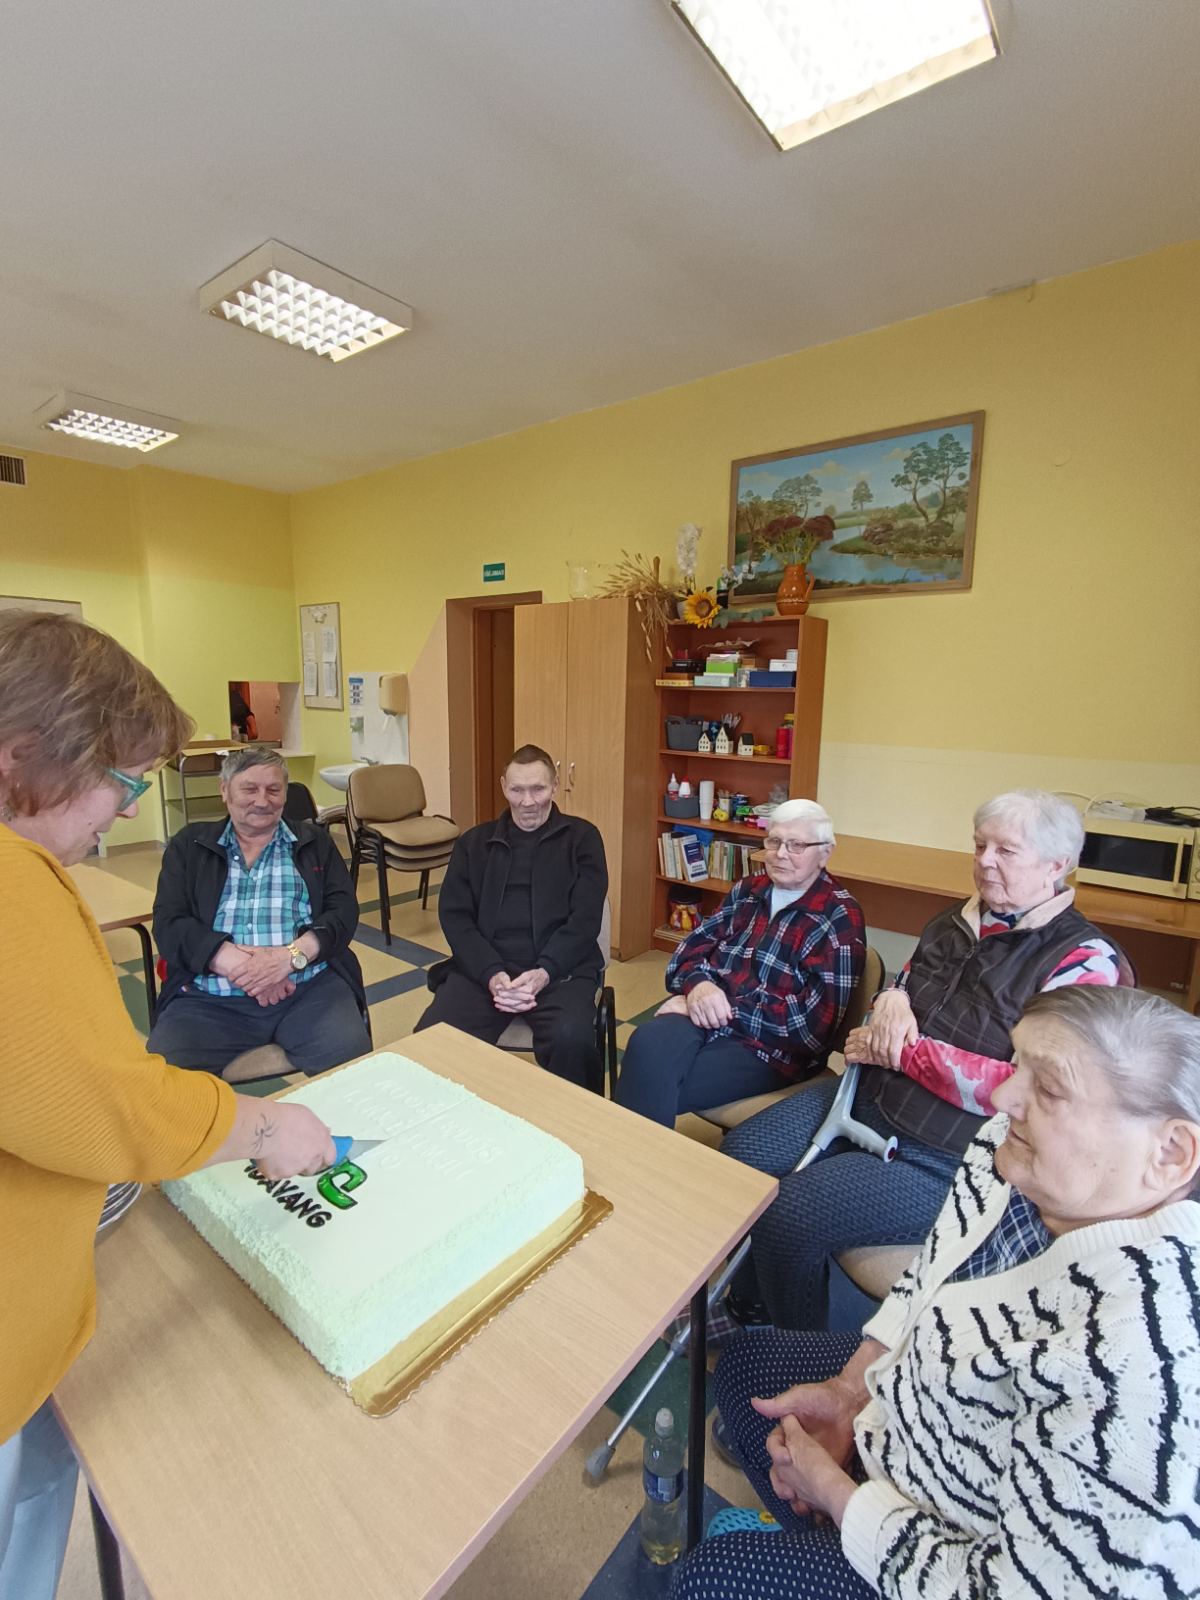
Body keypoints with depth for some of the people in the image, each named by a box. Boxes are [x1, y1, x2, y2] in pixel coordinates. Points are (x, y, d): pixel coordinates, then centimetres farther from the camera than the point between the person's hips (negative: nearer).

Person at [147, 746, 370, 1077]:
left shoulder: (315, 842, 14)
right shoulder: (189, 845, 15)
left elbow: (343, 912, 4)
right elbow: (169, 923, 3)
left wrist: (291, 956, -16)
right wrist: (234, 962, -15)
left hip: (310, 988, 0)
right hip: (209, 997, 1)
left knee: (352, 1060, -26)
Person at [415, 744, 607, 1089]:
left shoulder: (581, 838, 8)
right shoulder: (474, 842, 15)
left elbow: (586, 918, -1)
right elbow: (454, 916, 6)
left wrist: (544, 972, -16)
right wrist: (491, 973, -11)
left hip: (560, 969, -2)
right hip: (483, 968, 2)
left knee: (571, 1039, -31)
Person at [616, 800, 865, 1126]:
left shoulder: (839, 918, -4)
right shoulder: (746, 891, 13)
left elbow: (818, 1019, -13)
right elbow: (690, 950, 9)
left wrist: (725, 1007, -17)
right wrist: (698, 985, -15)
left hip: (772, 1048, -4)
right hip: (709, 1019, 5)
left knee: (650, 1091, -26)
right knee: (648, 1044, -30)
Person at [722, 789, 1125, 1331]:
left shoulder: (1086, 961, -14)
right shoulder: (952, 924, 8)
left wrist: (902, 1050, -18)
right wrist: (890, 1000, -4)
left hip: (942, 1160, -7)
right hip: (867, 1099, 8)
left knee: (788, 1216, -18)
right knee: (740, 1152, -1)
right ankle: (748, 1305, 26)